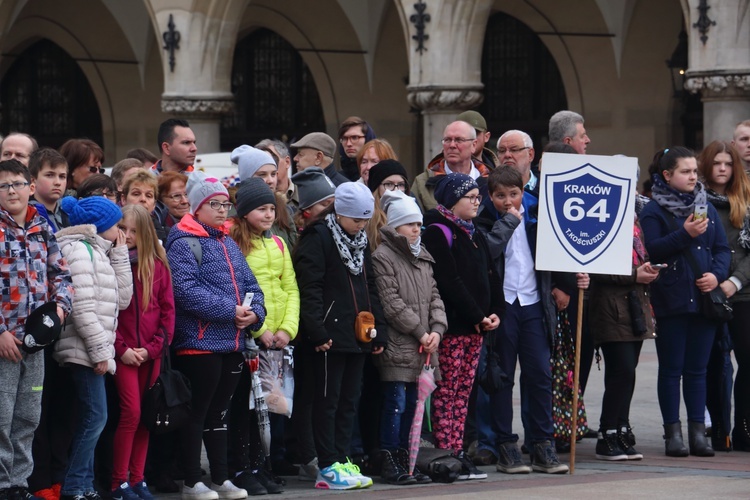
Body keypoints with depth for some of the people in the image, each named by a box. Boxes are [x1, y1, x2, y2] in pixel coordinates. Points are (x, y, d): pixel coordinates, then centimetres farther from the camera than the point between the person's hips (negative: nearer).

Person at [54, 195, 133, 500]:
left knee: (90, 419, 9)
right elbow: (82, 306, -19)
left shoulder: (98, 251, 18)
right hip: (84, 349, -10)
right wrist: (100, 350, -19)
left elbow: (121, 299, 13)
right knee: (95, 417, -11)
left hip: (93, 350, 10)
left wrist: (119, 255, 9)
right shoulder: (79, 250, -12)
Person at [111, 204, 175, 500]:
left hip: (152, 353, 4)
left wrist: (152, 347, -5)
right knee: (131, 411, -13)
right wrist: (121, 349, -11)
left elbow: (168, 310, 6)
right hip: (123, 351, -4)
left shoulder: (157, 266, 8)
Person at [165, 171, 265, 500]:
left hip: (232, 344, 8)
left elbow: (250, 284, 17)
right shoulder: (183, 244, -9)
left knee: (219, 412, 14)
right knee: (197, 413, -2)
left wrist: (255, 312, -5)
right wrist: (230, 311, -20)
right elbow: (186, 290, -20)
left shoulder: (229, 244, 17)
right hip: (200, 344, -8)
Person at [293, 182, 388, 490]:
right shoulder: (318, 238, -9)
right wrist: (317, 332, -21)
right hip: (331, 335, -8)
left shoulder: (360, 241, 16)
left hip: (358, 336, 8)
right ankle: (328, 468, -3)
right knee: (328, 400, -4)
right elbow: (309, 289, -15)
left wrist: (379, 331, 15)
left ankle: (341, 461, 14)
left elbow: (370, 288, 21)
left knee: (349, 401, 10)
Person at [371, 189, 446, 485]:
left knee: (412, 404, 10)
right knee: (396, 403, -7)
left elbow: (433, 295, 15)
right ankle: (389, 463, -2)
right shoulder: (382, 257, -9)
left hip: (422, 348, 8)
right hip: (397, 347, -7)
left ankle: (404, 460, 16)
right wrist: (420, 332, -12)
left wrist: (437, 329, -1)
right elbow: (391, 304, -14)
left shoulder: (422, 257, 16)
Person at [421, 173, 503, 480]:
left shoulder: (474, 235, 19)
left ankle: (457, 452, 9)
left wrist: (494, 313, 2)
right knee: (447, 391, -7)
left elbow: (489, 276, 18)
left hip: (476, 327, 8)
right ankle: (446, 456, -8)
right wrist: (477, 316, -14)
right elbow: (449, 282, -16)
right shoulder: (438, 233, -8)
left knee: (463, 391, 7)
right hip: (451, 326, -8)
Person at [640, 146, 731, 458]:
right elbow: (650, 250, -14)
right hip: (671, 301, -4)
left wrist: (717, 274, -5)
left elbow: (722, 248, 14)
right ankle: (673, 432, 4)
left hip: (704, 299, 4)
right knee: (671, 369, 0)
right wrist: (685, 234, -22)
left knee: (697, 369, 7)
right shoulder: (654, 211, -2)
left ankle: (698, 432, 10)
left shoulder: (706, 207, 14)